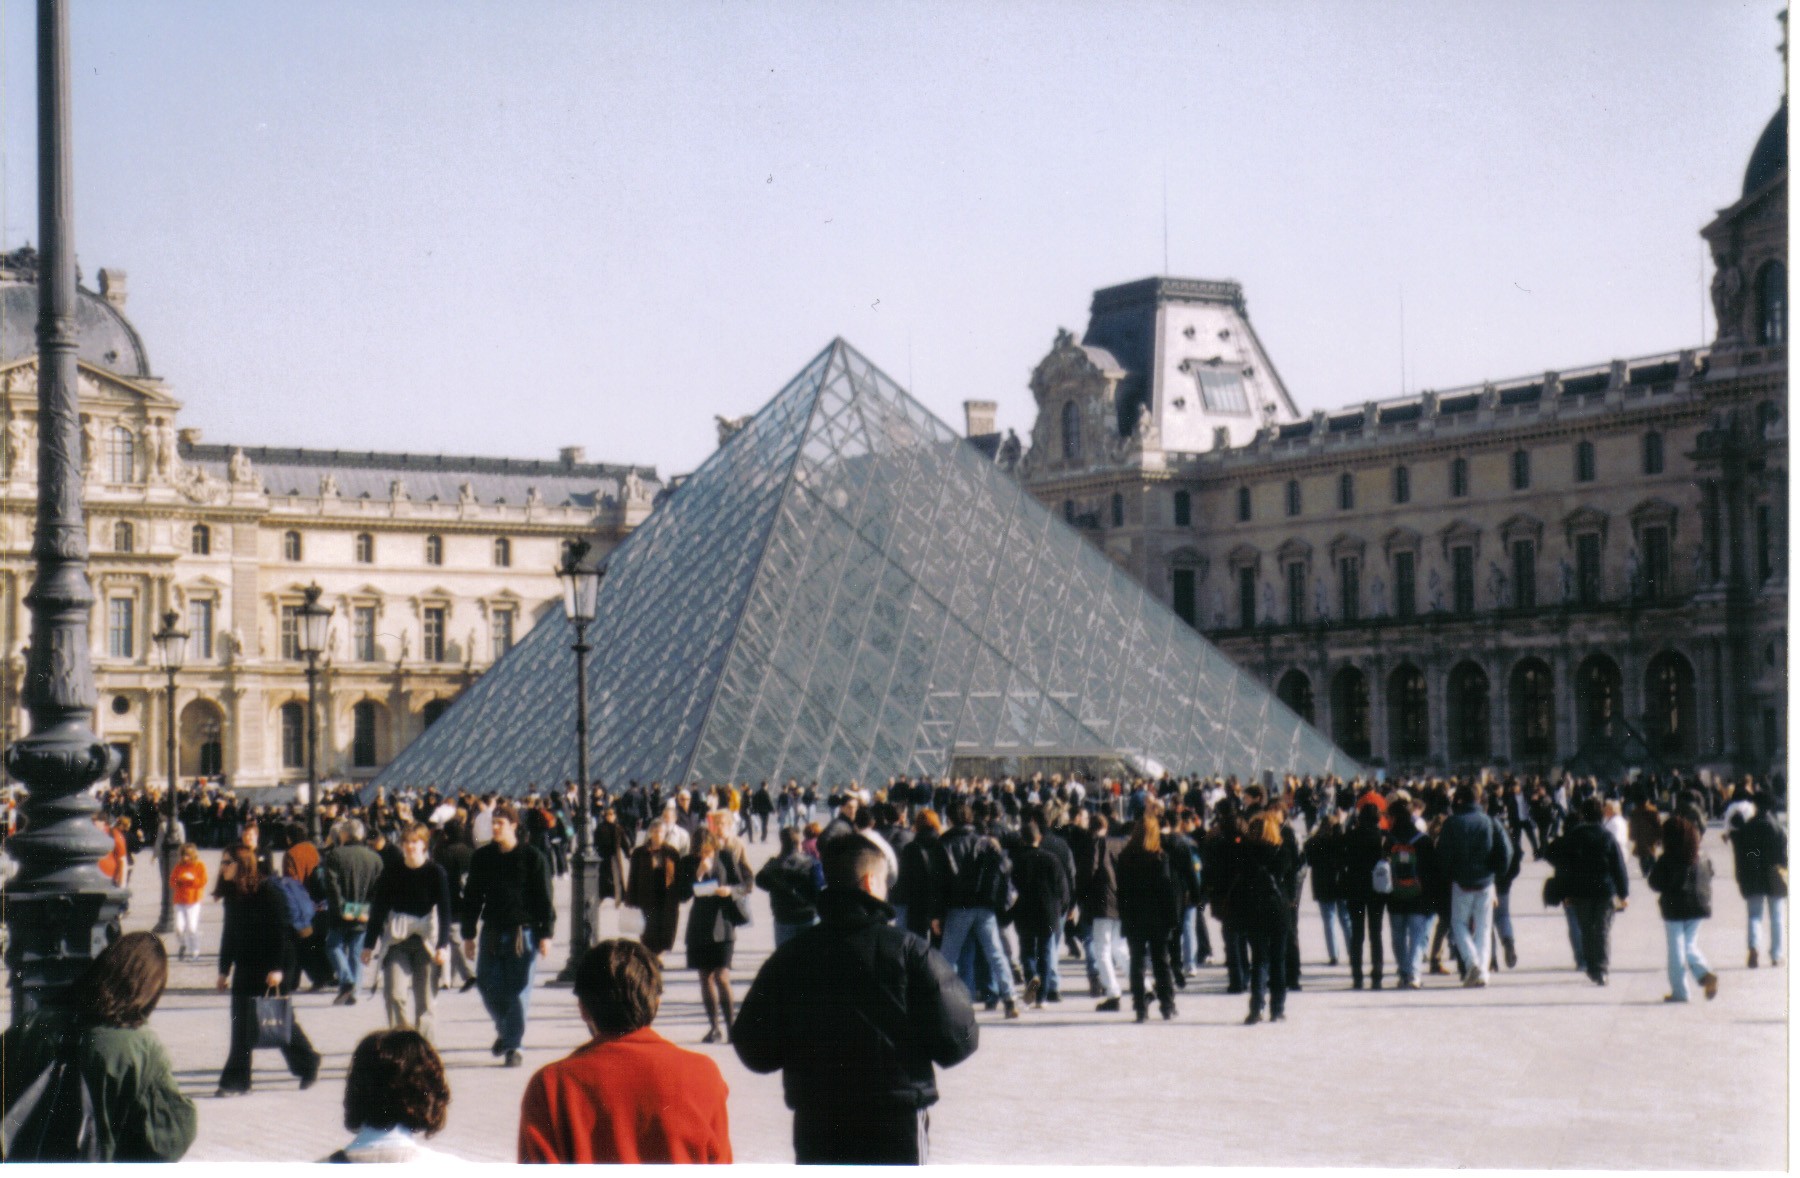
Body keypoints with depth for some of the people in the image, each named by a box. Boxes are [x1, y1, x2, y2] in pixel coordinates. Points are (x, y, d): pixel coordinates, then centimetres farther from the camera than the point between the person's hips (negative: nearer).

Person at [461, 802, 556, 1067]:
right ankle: (505, 1030, 28)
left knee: (518, 990, -3)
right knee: (487, 986, 3)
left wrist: (545, 934, -6)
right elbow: (472, 897, 12)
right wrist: (468, 934, 9)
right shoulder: (481, 857, 7)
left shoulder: (533, 857, -3)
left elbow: (544, 898, -2)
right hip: (491, 932, 4)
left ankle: (514, 1045, 5)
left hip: (523, 932, -4)